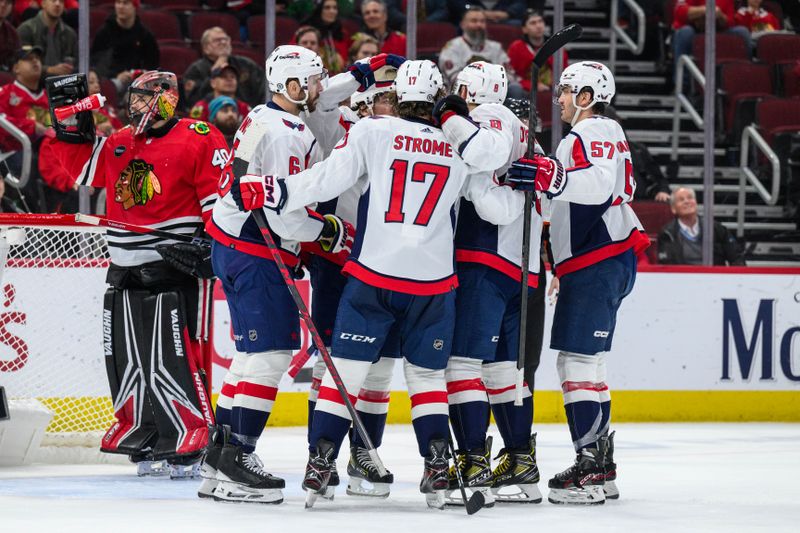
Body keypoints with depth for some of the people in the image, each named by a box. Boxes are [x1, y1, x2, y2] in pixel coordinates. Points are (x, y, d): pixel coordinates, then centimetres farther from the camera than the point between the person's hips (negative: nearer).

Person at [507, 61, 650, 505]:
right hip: (598, 263, 11)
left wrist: (550, 176, -40)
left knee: (579, 360, -14)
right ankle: (601, 467, 18)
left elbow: (600, 184, -31)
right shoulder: (603, 134, 24)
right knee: (582, 362, 15)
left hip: (598, 263, -11)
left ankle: (591, 469, -18)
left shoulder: (593, 133, -11)